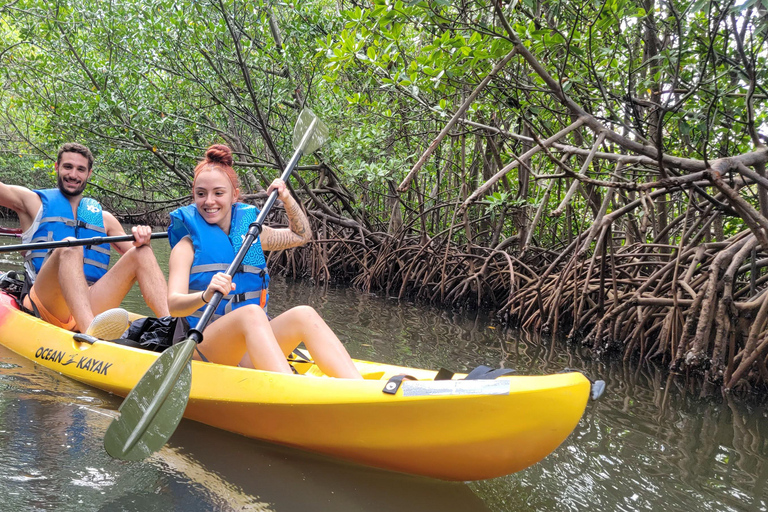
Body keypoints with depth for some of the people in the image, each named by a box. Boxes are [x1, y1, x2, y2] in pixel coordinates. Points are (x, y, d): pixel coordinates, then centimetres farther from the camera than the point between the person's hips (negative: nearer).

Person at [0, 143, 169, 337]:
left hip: (91, 305, 3)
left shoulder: (103, 217, 24)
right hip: (45, 304, -3)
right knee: (69, 246, -30)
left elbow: (135, 254, 14)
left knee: (142, 252, -14)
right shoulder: (34, 202, 18)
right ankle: (90, 333, -56)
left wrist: (142, 239, -7)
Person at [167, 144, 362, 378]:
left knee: (303, 315, -24)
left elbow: (301, 235, 31)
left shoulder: (249, 232, 14)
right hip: (202, 345, -4)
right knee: (250, 312, -35)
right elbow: (173, 304, -16)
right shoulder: (188, 244, 0)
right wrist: (205, 296, -37)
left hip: (249, 347, 4)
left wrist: (287, 198, 14)